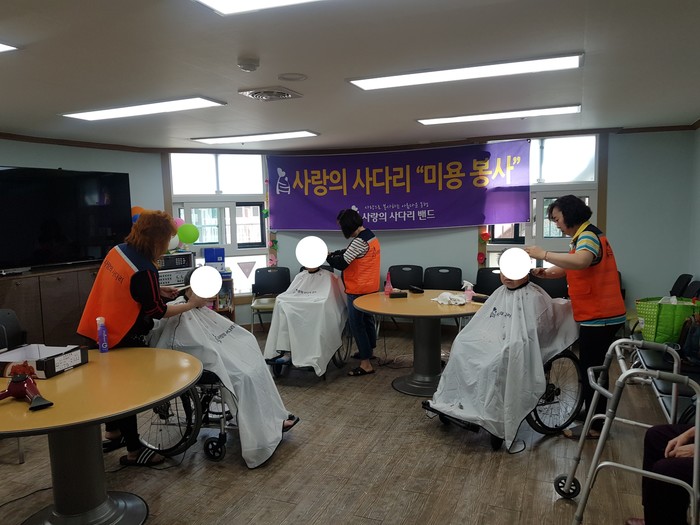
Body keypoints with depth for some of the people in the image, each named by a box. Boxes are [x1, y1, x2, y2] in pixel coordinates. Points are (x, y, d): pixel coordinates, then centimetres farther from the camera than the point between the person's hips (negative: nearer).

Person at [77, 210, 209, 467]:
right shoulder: (144, 270, -27)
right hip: (122, 337, -9)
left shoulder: (118, 250, -2)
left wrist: (157, 290, 8)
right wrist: (193, 304, -8)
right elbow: (157, 311, -17)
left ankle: (113, 433, 43)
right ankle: (133, 451, 19)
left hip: (99, 328, 9)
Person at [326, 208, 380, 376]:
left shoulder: (360, 241, -22)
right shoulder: (370, 236, 9)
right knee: (367, 319, 21)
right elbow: (350, 253, 16)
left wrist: (328, 257, -3)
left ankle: (366, 364, -3)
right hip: (370, 287, 10)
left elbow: (341, 263, -20)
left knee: (356, 324, -5)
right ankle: (369, 350, 38)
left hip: (359, 290, -10)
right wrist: (334, 254, 5)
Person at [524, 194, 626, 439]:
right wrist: (545, 272, -5)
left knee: (591, 369, -1)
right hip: (601, 315, 10)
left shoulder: (588, 237, -18)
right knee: (594, 368, 19)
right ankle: (595, 416, 32)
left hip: (599, 317, -10)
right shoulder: (585, 236, 16)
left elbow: (580, 262, -41)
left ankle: (595, 426, 10)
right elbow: (567, 268, 15)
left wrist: (543, 254, -31)